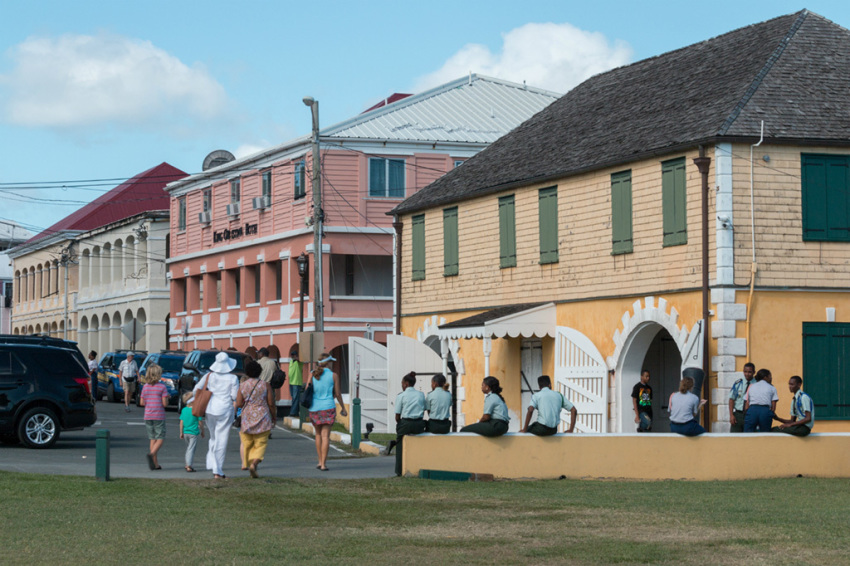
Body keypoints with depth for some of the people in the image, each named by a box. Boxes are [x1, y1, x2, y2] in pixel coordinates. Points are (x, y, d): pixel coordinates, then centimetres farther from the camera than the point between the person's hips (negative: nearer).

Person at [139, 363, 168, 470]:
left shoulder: (145, 387, 4)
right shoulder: (162, 387, -9)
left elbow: (142, 403, 6)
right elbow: (165, 403, -12)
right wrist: (167, 398, 8)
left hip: (148, 416, 5)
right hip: (159, 416, -5)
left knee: (153, 439, 11)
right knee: (160, 439, 1)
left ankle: (155, 464, 9)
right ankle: (151, 454, -26)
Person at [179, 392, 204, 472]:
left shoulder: (184, 410, 3)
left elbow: (181, 422, 6)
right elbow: (200, 422, -7)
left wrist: (181, 433, 14)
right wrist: (202, 431, 7)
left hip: (185, 432, 5)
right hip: (193, 432, -5)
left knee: (188, 448, 20)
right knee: (191, 449, -2)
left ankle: (187, 464, 24)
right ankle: (189, 466, -5)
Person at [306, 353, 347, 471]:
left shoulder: (313, 375, 2)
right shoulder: (333, 376, -3)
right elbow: (337, 394, 0)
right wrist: (343, 408, 12)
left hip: (314, 408, 3)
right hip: (328, 408, -3)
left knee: (318, 434, 19)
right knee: (325, 436, -3)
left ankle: (320, 461, 20)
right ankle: (323, 464, -8)